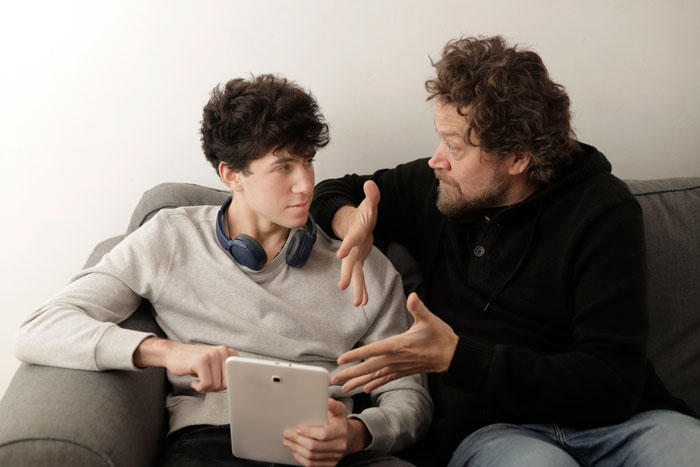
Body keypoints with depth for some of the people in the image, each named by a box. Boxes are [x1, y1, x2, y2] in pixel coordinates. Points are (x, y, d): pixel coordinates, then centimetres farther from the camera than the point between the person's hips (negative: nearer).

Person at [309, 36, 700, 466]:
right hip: (490, 427, 0)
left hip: (617, 419, 0)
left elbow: (611, 385, -15)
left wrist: (454, 357, -22)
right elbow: (332, 193, 23)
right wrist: (350, 219, -4)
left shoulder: (603, 210, -7)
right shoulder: (434, 189, 5)